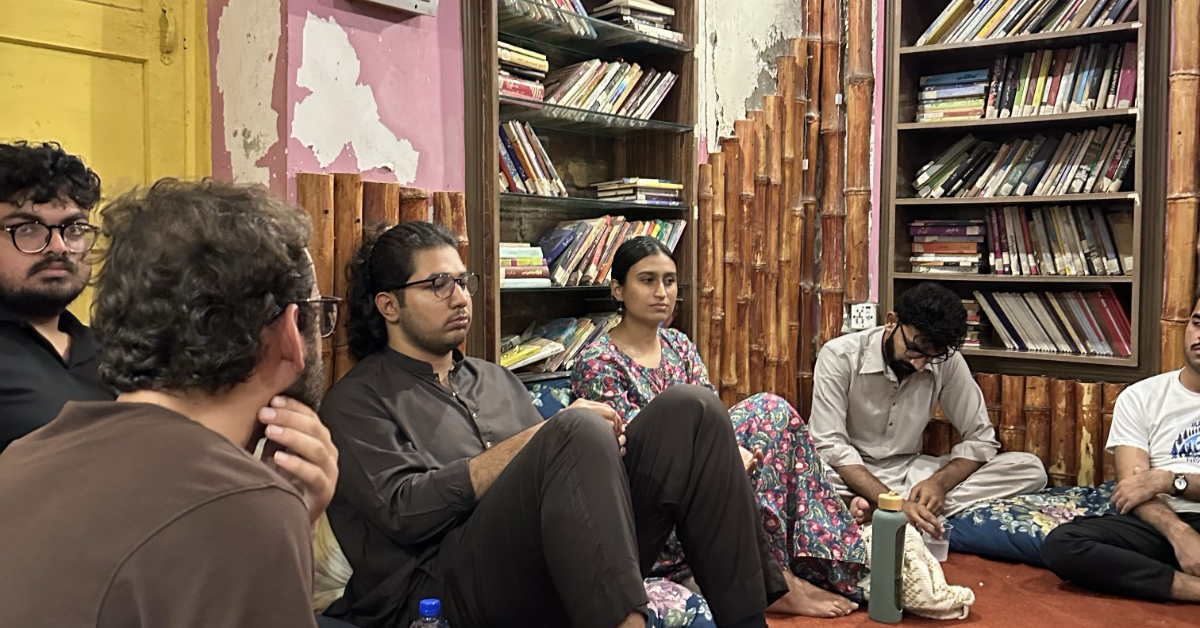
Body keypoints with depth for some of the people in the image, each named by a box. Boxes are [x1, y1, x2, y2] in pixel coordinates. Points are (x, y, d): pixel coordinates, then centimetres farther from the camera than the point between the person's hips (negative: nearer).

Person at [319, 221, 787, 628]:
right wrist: (540, 437, -13)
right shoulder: (356, 400, 5)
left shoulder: (496, 379, 25)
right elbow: (406, 510, -10)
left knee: (687, 412, -10)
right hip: (443, 589, -6)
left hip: (560, 567, 7)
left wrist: (596, 444, -6)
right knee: (578, 430, -32)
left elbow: (561, 468, 19)